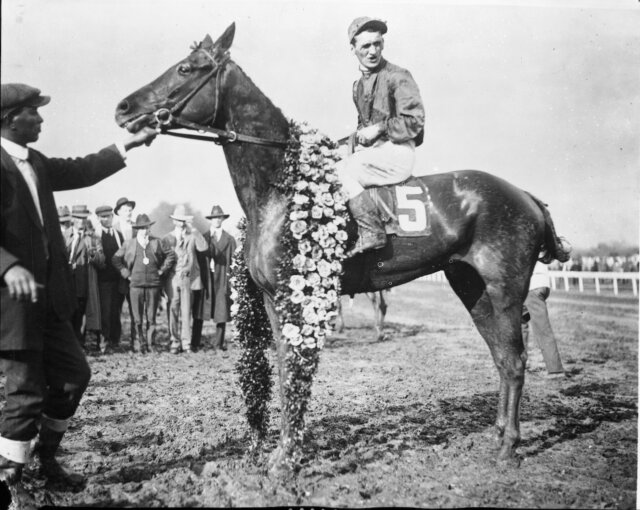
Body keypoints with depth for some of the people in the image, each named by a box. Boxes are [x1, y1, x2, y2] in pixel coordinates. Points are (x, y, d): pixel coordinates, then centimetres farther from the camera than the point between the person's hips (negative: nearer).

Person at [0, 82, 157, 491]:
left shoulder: (35, 162, 9)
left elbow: (79, 171, 21)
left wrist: (128, 145, 22)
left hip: (48, 297, 9)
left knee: (74, 375, 16)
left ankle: (46, 458, 34)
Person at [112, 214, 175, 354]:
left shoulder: (156, 242, 8)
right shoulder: (129, 244, 7)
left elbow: (171, 255, 12)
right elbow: (116, 259, 10)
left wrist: (162, 270, 5)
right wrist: (126, 273, 3)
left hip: (153, 284, 0)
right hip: (135, 284, 0)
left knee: (151, 317, 4)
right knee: (138, 318, 0)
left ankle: (150, 344, 11)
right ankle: (139, 344, 8)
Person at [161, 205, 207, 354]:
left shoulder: (192, 236, 8)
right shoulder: (167, 238, 10)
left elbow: (203, 247, -11)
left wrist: (193, 230, -12)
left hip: (188, 278, 0)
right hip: (172, 279, 1)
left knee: (186, 312, 1)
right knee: (172, 311, -1)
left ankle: (186, 343, 7)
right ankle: (175, 343, 6)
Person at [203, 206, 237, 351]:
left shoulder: (229, 239, 7)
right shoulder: (203, 238, 10)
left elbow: (233, 260, 2)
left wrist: (230, 274, -6)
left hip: (222, 278, -1)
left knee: (222, 311, -1)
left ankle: (218, 342, 5)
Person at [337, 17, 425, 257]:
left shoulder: (398, 76, -7)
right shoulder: (358, 85, 18)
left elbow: (414, 121, -13)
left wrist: (379, 129, -14)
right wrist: (360, 134, 7)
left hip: (396, 152, -9)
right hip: (370, 151, 9)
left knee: (342, 173, -25)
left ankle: (371, 232, -26)